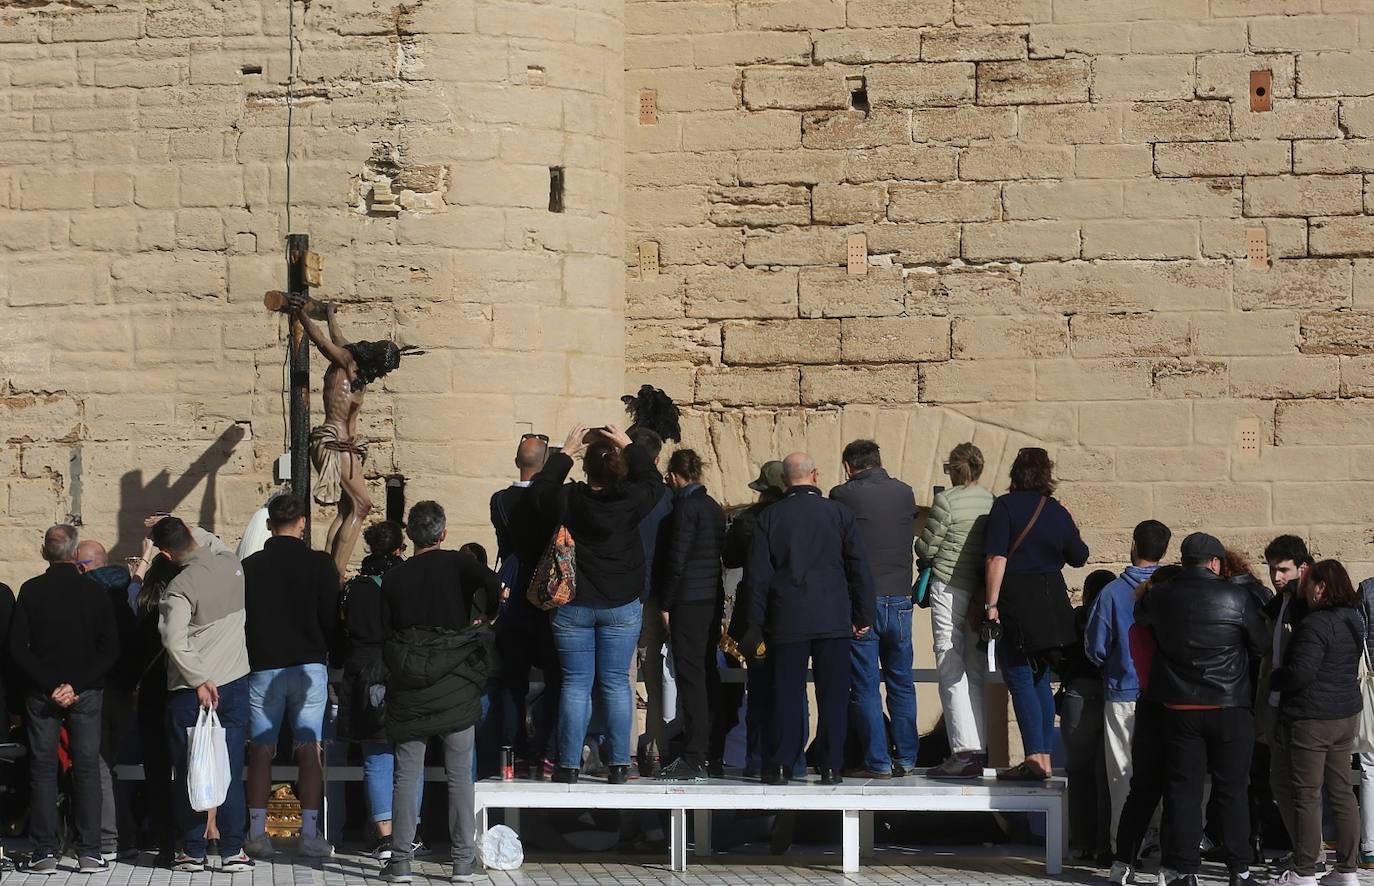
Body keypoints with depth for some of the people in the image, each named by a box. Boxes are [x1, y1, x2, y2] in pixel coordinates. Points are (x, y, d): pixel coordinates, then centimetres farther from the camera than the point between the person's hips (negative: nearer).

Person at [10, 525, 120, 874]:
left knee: (42, 769, 5)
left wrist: (50, 685, -8)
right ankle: (89, 852, 1)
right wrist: (76, 686, -8)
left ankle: (45, 852, 2)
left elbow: (17, 649, -8)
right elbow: (110, 650, -6)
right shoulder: (95, 592, -3)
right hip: (87, 694, 0)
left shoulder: (30, 591, -4)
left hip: (41, 694, 0)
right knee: (86, 768, 4)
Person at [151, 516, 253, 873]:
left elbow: (176, 642, -22)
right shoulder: (231, 563, 0)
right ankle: (232, 851, 6)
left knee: (189, 773, 7)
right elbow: (215, 544, 25)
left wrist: (200, 681, -13)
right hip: (235, 683, 4)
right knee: (230, 771, 6)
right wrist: (192, 531, 24)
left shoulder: (180, 587, -16)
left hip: (191, 692, -4)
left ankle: (192, 851, 12)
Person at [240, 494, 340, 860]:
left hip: (263, 668, 1)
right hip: (309, 666, -1)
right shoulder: (320, 564, -4)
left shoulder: (250, 566, -1)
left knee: (260, 751, 6)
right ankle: (309, 835, -3)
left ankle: (257, 833, 5)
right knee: (309, 751, 0)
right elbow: (332, 618, -1)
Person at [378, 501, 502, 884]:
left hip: (408, 686, 2)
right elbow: (490, 581, -20)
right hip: (455, 683, -2)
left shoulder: (393, 577, 7)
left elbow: (385, 633, 5)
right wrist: (487, 616, -1)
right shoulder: (456, 563, -1)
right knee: (460, 773, 2)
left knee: (407, 774, 4)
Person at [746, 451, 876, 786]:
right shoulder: (839, 513, 1)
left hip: (787, 620, 0)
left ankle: (779, 767, 3)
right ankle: (831, 767, 1)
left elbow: (758, 574, 2)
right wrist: (863, 616, 8)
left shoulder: (769, 517, 2)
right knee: (832, 695, 3)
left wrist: (756, 625, 7)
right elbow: (859, 567, 2)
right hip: (833, 620, 0)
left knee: (786, 695, 4)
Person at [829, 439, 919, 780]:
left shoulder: (843, 495, -8)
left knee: (865, 685, 2)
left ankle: (877, 761, 1)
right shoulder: (905, 493, 3)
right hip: (900, 599, 4)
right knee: (901, 682, 14)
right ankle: (906, 758, 17)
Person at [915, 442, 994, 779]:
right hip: (981, 594, 6)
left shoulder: (947, 501, -12)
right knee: (975, 672, 11)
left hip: (949, 589, -6)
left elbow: (924, 548, -7)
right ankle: (979, 748, 12)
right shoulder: (991, 501, 5)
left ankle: (963, 753, -10)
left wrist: (930, 555, 14)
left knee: (951, 671, -5)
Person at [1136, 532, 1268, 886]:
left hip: (1180, 707, 2)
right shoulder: (1237, 597, -9)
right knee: (1231, 791, 6)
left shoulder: (1160, 598, -2)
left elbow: (1140, 616, 19)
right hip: (1230, 708, -2)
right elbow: (1261, 644, 0)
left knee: (1182, 790, 5)